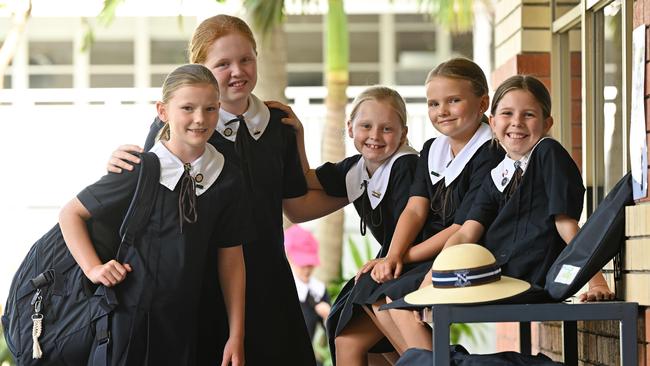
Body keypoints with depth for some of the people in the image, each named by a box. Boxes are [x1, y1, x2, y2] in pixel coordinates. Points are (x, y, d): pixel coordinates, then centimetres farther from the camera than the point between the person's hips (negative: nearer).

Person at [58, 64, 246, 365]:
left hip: (186, 320, 3)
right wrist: (93, 268, -10)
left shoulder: (227, 178, -1)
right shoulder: (139, 173, -10)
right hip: (131, 315, -3)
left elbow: (230, 258, 3)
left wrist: (236, 336, 2)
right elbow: (71, 213, 1)